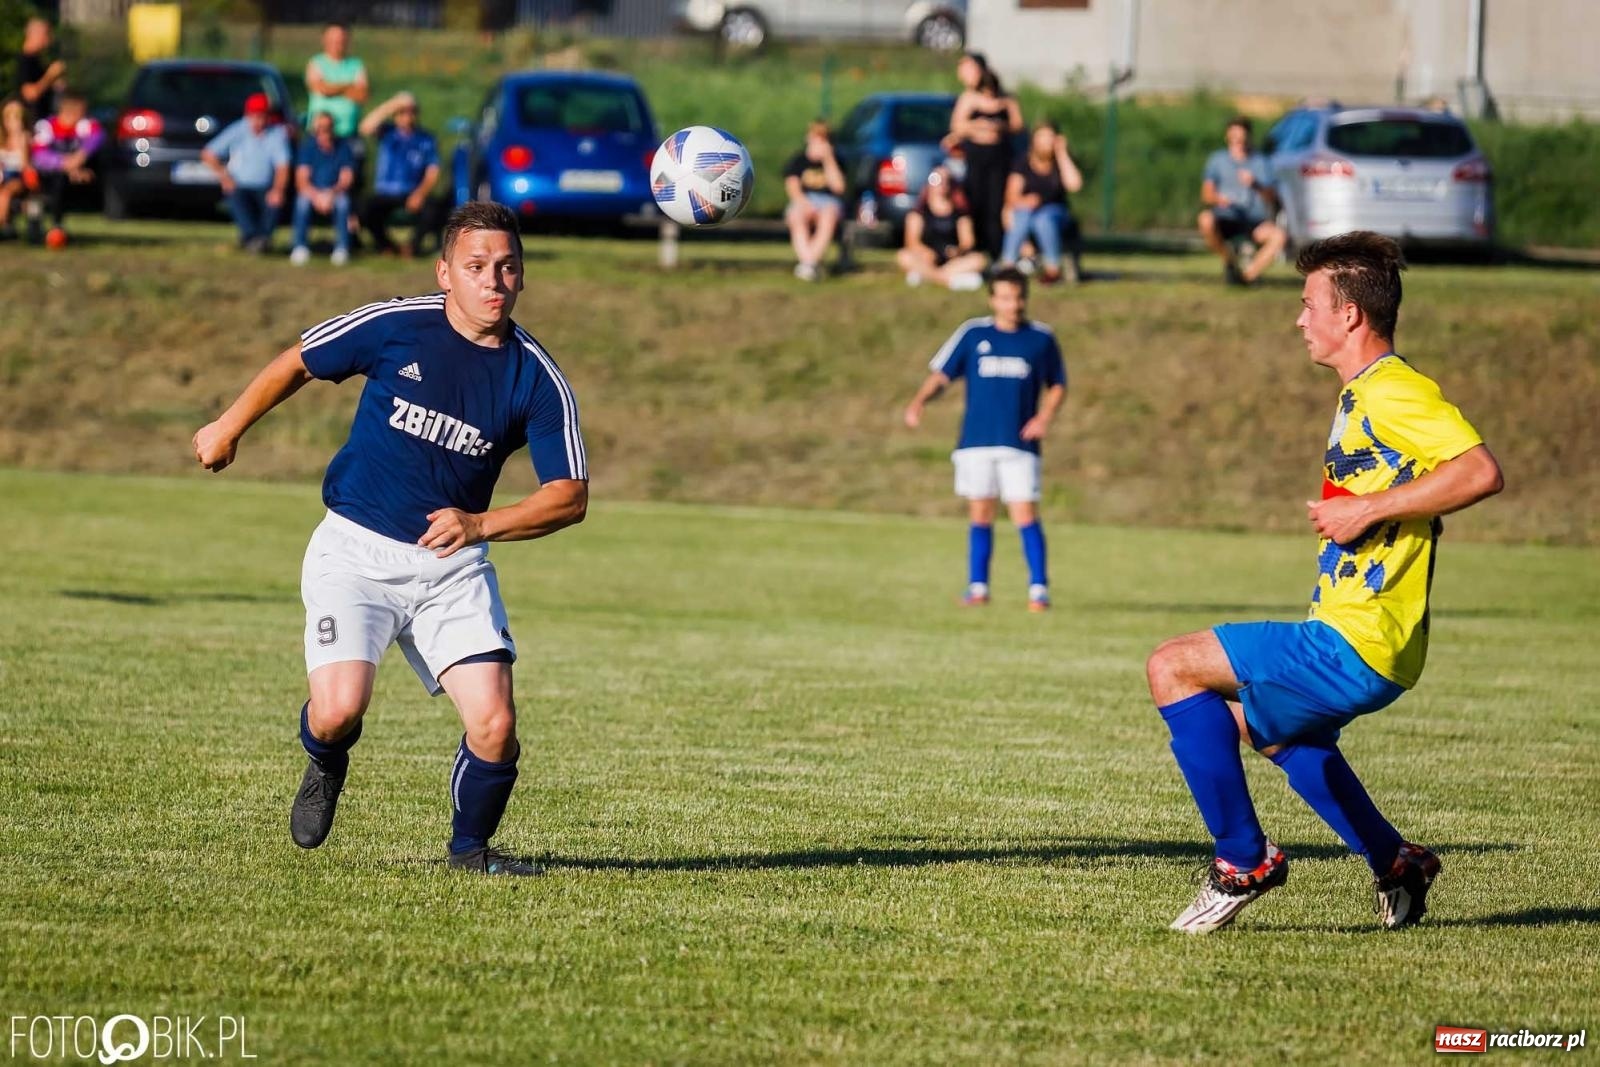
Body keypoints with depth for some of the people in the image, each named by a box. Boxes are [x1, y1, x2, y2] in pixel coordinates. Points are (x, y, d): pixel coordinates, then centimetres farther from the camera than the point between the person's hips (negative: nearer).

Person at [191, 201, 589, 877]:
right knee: (338, 711, -21)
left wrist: (480, 524, -19)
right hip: (355, 550, -2)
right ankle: (324, 767, 19)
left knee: (495, 726, -13)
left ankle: (471, 847, 17)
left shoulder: (537, 377, -5)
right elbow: (295, 365, 9)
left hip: (451, 563, 2)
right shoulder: (394, 327, -8)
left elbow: (570, 496, -4)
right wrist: (229, 428, 19)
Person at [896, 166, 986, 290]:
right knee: (903, 257, -31)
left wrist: (959, 250, -21)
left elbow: (967, 241, 2)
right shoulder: (920, 210, 7)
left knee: (978, 259, -28)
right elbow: (912, 240, -3)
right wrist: (924, 252, -23)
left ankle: (924, 274, -37)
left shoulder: (959, 212, 11)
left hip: (952, 259, 2)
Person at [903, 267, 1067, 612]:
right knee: (980, 516, 5)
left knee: (1025, 516, -8)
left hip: (1020, 444, -1)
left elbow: (1057, 385, 13)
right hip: (976, 442, 1)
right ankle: (977, 587, 15)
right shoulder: (973, 334, 4)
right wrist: (919, 401, -13)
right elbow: (941, 374, 5)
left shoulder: (1041, 338, 4)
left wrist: (1045, 415, -5)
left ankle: (1039, 589, -4)